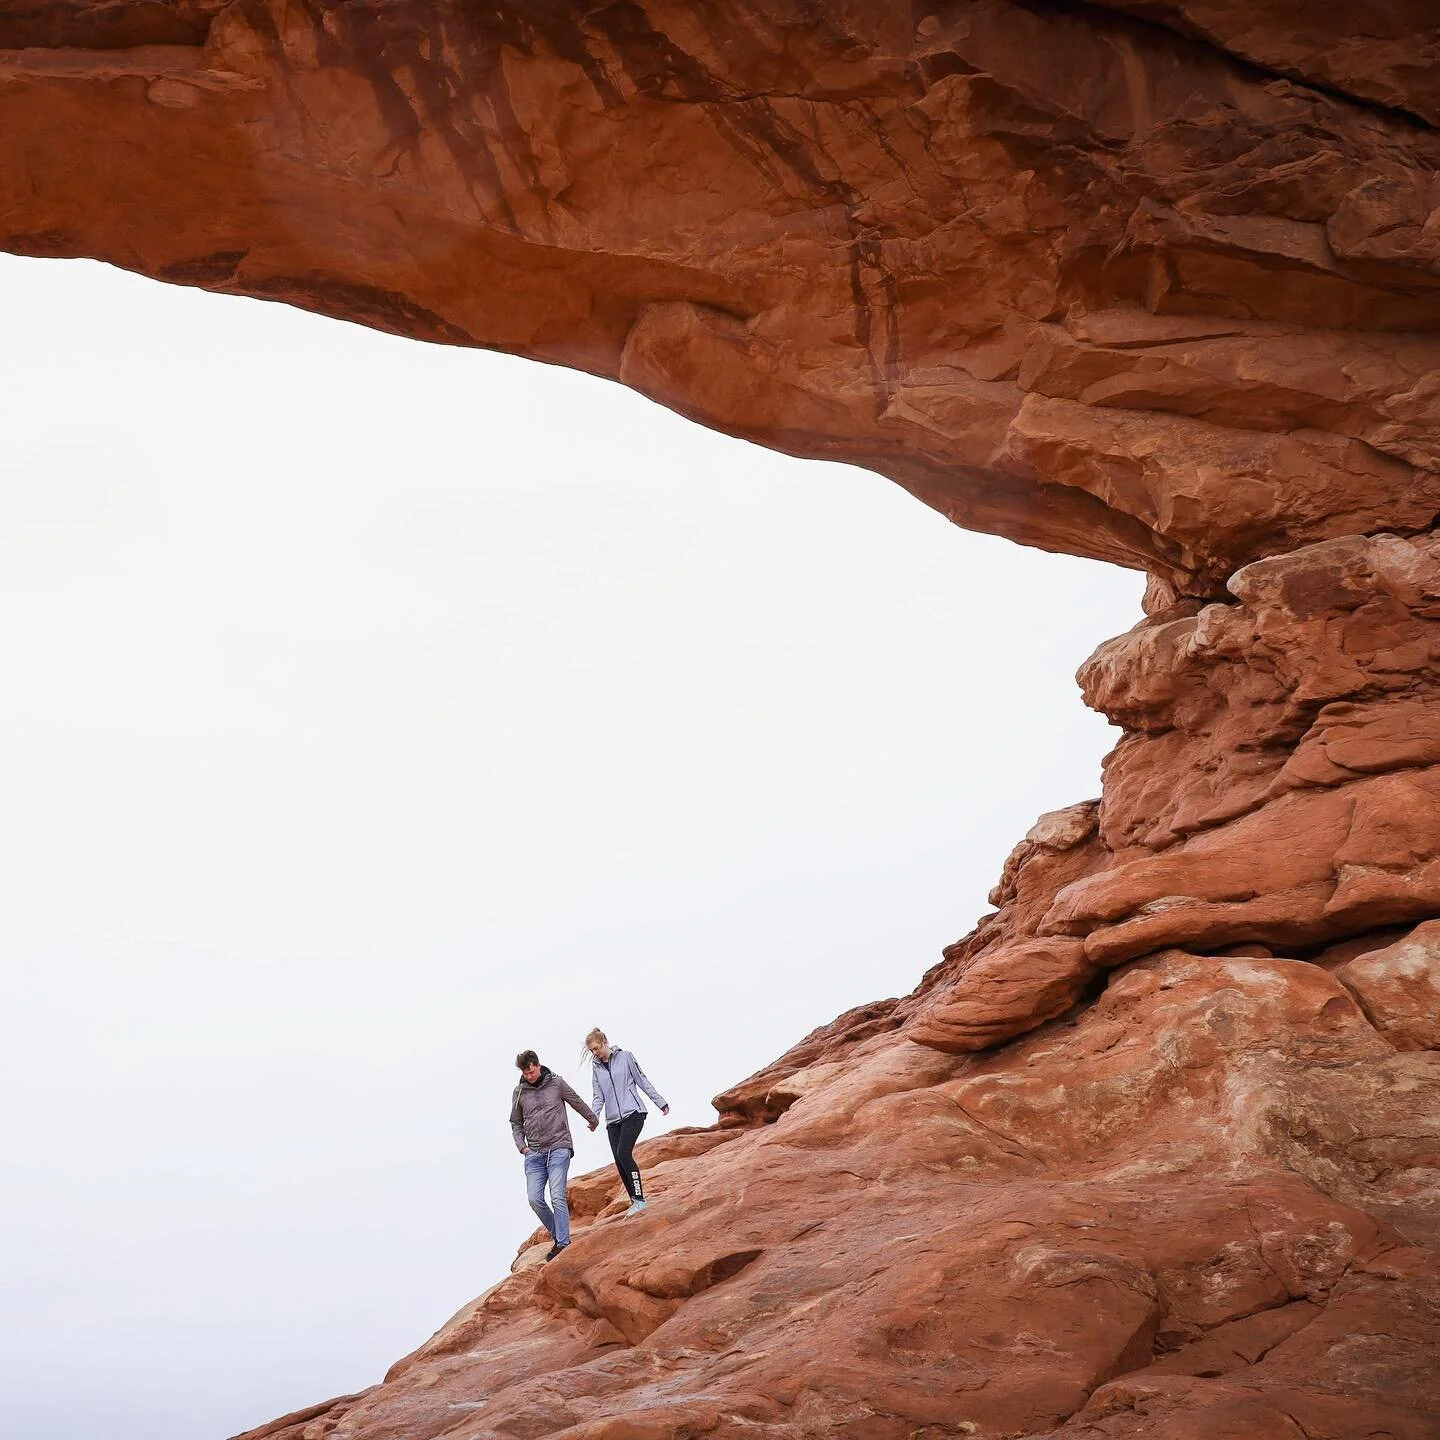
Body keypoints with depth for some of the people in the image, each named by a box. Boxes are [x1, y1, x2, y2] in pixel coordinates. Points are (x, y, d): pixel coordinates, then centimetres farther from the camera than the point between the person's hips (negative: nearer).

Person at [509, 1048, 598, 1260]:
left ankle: (563, 1243, -16)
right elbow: (516, 1123, 19)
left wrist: (593, 1120, 30)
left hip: (559, 1149, -3)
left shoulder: (556, 1083, 2)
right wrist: (522, 1146, 5)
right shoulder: (519, 1092, 7)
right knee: (535, 1199, -7)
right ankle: (557, 1234, 12)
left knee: (558, 1197, -15)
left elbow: (578, 1103, 17)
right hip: (534, 1153, 3)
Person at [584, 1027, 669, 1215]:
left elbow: (642, 1081, 3)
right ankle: (634, 1201, 7)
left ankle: (639, 1199, -16)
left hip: (633, 1113, -5)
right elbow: (598, 1096, 8)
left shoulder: (625, 1057, 0)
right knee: (619, 1160, -2)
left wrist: (661, 1102, 4)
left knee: (623, 1153, -20)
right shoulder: (596, 1068, 11)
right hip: (613, 1120, 5)